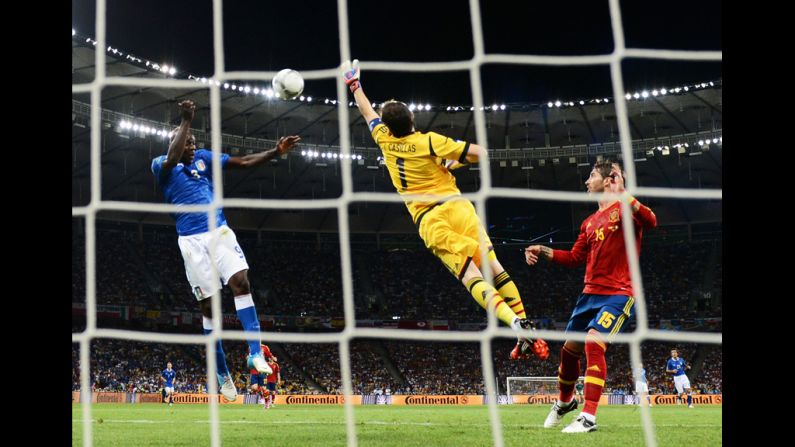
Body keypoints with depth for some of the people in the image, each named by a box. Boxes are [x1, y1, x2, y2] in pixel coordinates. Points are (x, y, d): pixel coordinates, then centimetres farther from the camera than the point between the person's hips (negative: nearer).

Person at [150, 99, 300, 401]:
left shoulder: (203, 158, 12)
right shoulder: (161, 165, 0)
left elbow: (244, 162, 9)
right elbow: (171, 159, -24)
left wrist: (276, 152, -2)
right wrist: (186, 121, -22)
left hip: (219, 231, 3)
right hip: (192, 240, -3)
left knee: (241, 282, -19)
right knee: (208, 304, 0)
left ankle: (255, 353, -23)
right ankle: (222, 372, 10)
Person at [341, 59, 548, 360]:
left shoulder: (385, 141, 8)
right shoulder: (430, 141, -1)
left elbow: (367, 112, 28)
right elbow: (480, 153, -4)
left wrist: (354, 83, 41)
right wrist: (452, 163, 12)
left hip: (426, 220, 0)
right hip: (454, 206, 0)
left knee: (471, 277, -12)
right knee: (494, 267, 0)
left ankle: (515, 323, -31)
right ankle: (525, 323, -10)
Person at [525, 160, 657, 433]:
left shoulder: (625, 208, -5)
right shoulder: (590, 222, 18)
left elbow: (650, 222, -27)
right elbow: (575, 258, 21)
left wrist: (622, 194, -37)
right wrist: (544, 252, 10)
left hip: (618, 294, -8)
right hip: (590, 293, 8)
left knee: (593, 344, -23)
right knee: (569, 349, 13)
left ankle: (588, 418, -19)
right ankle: (564, 403, 37)